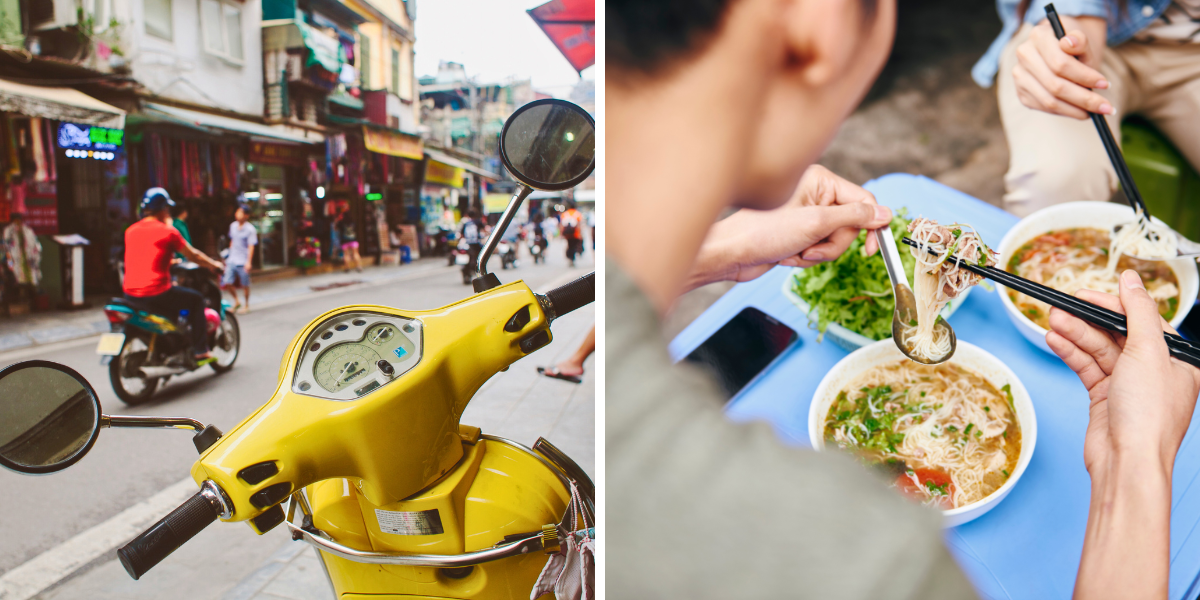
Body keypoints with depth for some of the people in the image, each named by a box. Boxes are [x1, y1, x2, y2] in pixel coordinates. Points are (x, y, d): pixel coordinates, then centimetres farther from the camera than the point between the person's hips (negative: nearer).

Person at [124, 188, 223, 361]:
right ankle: (200, 350, 10)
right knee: (196, 299, 13)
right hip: (156, 293, -7)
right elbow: (192, 255, 1)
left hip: (130, 293, 7)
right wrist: (214, 265, 18)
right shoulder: (167, 231, -7)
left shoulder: (130, 231, 12)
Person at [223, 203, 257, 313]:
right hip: (232, 260, 5)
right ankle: (236, 302, 22)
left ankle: (246, 305, 21)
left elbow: (251, 246, -12)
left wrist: (249, 262, -17)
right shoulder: (233, 226, 8)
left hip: (243, 262, -5)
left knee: (244, 285, 4)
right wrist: (229, 254, 20)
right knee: (228, 283, 1)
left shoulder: (250, 229, -10)